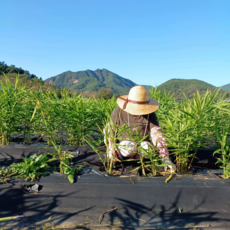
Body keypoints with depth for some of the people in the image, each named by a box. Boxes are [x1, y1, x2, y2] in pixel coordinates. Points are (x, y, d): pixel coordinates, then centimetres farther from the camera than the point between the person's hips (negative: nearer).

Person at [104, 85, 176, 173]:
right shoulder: (118, 112, -16)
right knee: (130, 146, -36)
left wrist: (166, 158, -37)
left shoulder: (150, 114, -15)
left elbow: (157, 134, -25)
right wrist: (112, 152, -21)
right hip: (122, 145, -2)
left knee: (148, 147, -33)